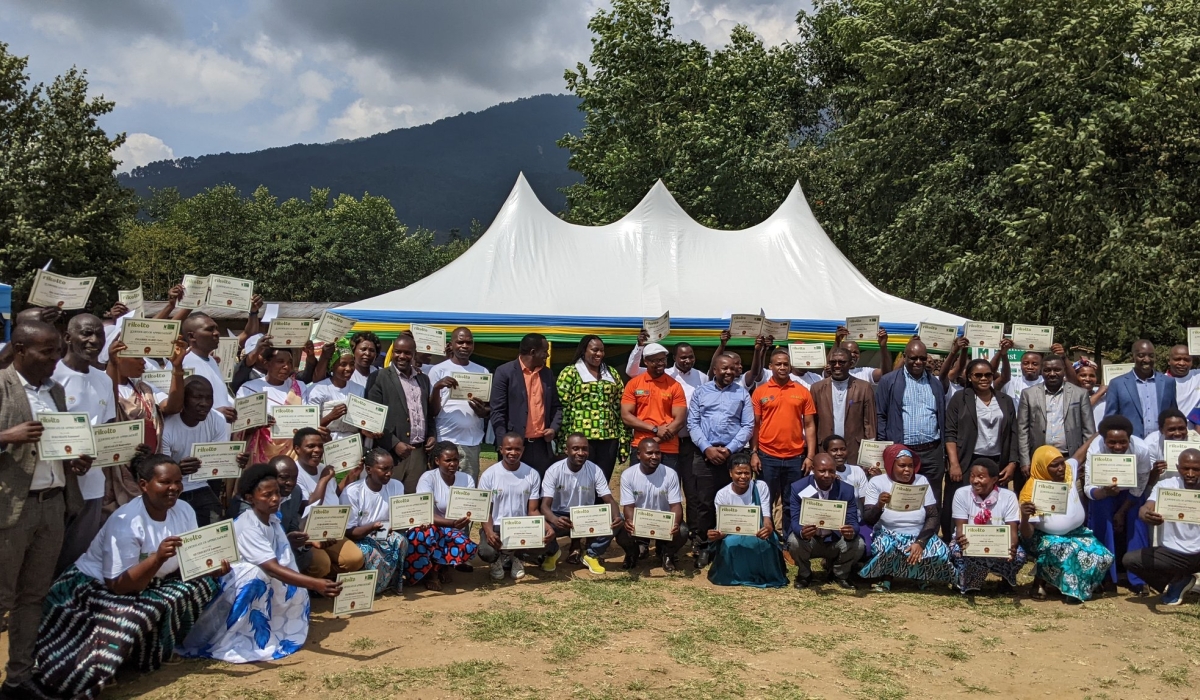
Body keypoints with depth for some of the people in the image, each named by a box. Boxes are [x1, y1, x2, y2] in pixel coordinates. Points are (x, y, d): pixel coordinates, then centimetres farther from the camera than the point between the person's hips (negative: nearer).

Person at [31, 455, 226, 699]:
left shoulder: (184, 510, -8)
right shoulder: (125, 523, -27)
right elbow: (119, 586, -29)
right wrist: (158, 557, -41)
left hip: (147, 586, 7)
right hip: (95, 587, -7)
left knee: (204, 584, -10)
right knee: (134, 620, -32)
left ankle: (152, 650, -1)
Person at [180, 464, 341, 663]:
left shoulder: (273, 518, -7)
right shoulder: (247, 527, -30)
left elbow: (283, 563, 6)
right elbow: (273, 569, -40)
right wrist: (316, 584, -50)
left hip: (261, 587, 7)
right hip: (235, 583, -7)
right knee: (254, 574, -33)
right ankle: (231, 642, -20)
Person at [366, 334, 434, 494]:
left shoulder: (423, 379, 15)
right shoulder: (379, 378, -2)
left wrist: (431, 435, 5)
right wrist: (394, 443, -13)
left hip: (419, 452, 5)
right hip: (391, 452, -5)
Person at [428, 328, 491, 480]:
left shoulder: (482, 371, 10)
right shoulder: (438, 370, 2)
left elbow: (490, 407, 16)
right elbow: (432, 411, 0)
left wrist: (483, 411, -8)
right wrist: (437, 387, -18)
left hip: (472, 442, 3)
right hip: (445, 441, -2)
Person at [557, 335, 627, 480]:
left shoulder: (612, 374, 14)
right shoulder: (570, 373, 0)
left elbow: (620, 408, 14)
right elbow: (562, 408, -4)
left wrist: (623, 437, 8)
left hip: (609, 439, 4)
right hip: (580, 439, -4)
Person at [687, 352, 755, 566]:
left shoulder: (742, 393, 7)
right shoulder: (701, 391, 8)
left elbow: (748, 426, 2)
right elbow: (692, 423, 3)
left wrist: (729, 449, -8)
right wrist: (706, 447, -9)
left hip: (733, 455, 0)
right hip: (705, 454, 0)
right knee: (704, 503, 1)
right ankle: (703, 547, 9)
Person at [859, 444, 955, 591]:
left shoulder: (922, 481, 1)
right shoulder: (877, 482, -5)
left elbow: (933, 516, -3)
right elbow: (867, 520, -9)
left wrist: (920, 543, -19)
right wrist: (879, 505, -31)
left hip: (919, 536, 3)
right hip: (888, 536, -2)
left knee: (942, 553, -27)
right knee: (887, 547, -37)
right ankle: (885, 575, -6)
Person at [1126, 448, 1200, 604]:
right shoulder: (1165, 485, -5)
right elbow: (1144, 509, -20)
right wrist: (1148, 515, -46)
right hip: (1174, 553, 1)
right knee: (1130, 559, -19)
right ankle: (1177, 582, 5)